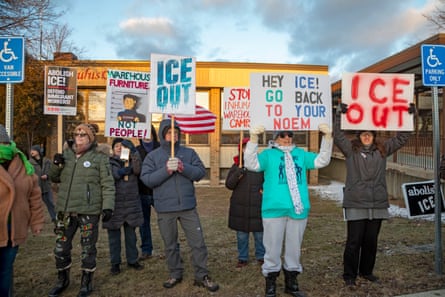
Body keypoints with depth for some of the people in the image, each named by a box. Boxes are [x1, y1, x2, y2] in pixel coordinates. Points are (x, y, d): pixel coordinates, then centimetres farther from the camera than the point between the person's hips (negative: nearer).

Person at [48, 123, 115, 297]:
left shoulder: (100, 158, -5)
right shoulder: (66, 154, 9)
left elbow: (108, 185, -8)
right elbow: (54, 178, 18)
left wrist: (108, 206, -18)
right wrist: (56, 165, -2)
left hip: (89, 211, -4)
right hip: (65, 210, 5)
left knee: (88, 249, 6)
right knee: (61, 248, 13)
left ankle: (86, 283, 24)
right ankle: (62, 280, 34)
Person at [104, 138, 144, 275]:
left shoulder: (132, 161, 9)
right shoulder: (109, 162, 4)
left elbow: (137, 170, -12)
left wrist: (133, 151, -23)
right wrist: (120, 172, -26)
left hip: (131, 203, 2)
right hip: (114, 203, -2)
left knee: (131, 234, 11)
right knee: (114, 235, 5)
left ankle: (132, 260, 24)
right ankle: (115, 263, 18)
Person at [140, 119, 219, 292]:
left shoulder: (189, 153, 4)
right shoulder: (153, 156, 2)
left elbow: (201, 172, -4)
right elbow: (146, 179, -8)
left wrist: (183, 168, -19)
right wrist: (166, 170, -20)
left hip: (188, 206, 1)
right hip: (165, 209, 0)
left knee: (198, 243, 5)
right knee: (170, 245, 14)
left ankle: (202, 276, 19)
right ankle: (175, 274, 32)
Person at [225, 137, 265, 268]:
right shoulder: (236, 166, 3)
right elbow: (228, 184, -2)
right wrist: (237, 175, -19)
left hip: (257, 206, -1)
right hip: (240, 206, 1)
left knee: (259, 234, 9)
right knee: (241, 235, 11)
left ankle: (261, 257, 28)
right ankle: (242, 258, 26)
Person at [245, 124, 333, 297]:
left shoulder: (301, 154, 16)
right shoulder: (268, 154, 3)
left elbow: (322, 161, 12)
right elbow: (251, 164, -12)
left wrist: (327, 137, 2)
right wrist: (253, 138, -22)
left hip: (298, 209, 4)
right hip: (274, 209, -4)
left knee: (294, 248, 14)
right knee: (273, 248, 4)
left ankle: (291, 283, 30)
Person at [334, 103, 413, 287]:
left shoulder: (382, 150, 11)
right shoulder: (351, 149, 0)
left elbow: (402, 138, 15)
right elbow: (338, 136, -12)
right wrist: (339, 115, -22)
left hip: (378, 204, 4)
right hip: (356, 204, -4)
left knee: (371, 241, 14)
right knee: (354, 241, 1)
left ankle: (367, 271, 31)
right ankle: (349, 275, 14)